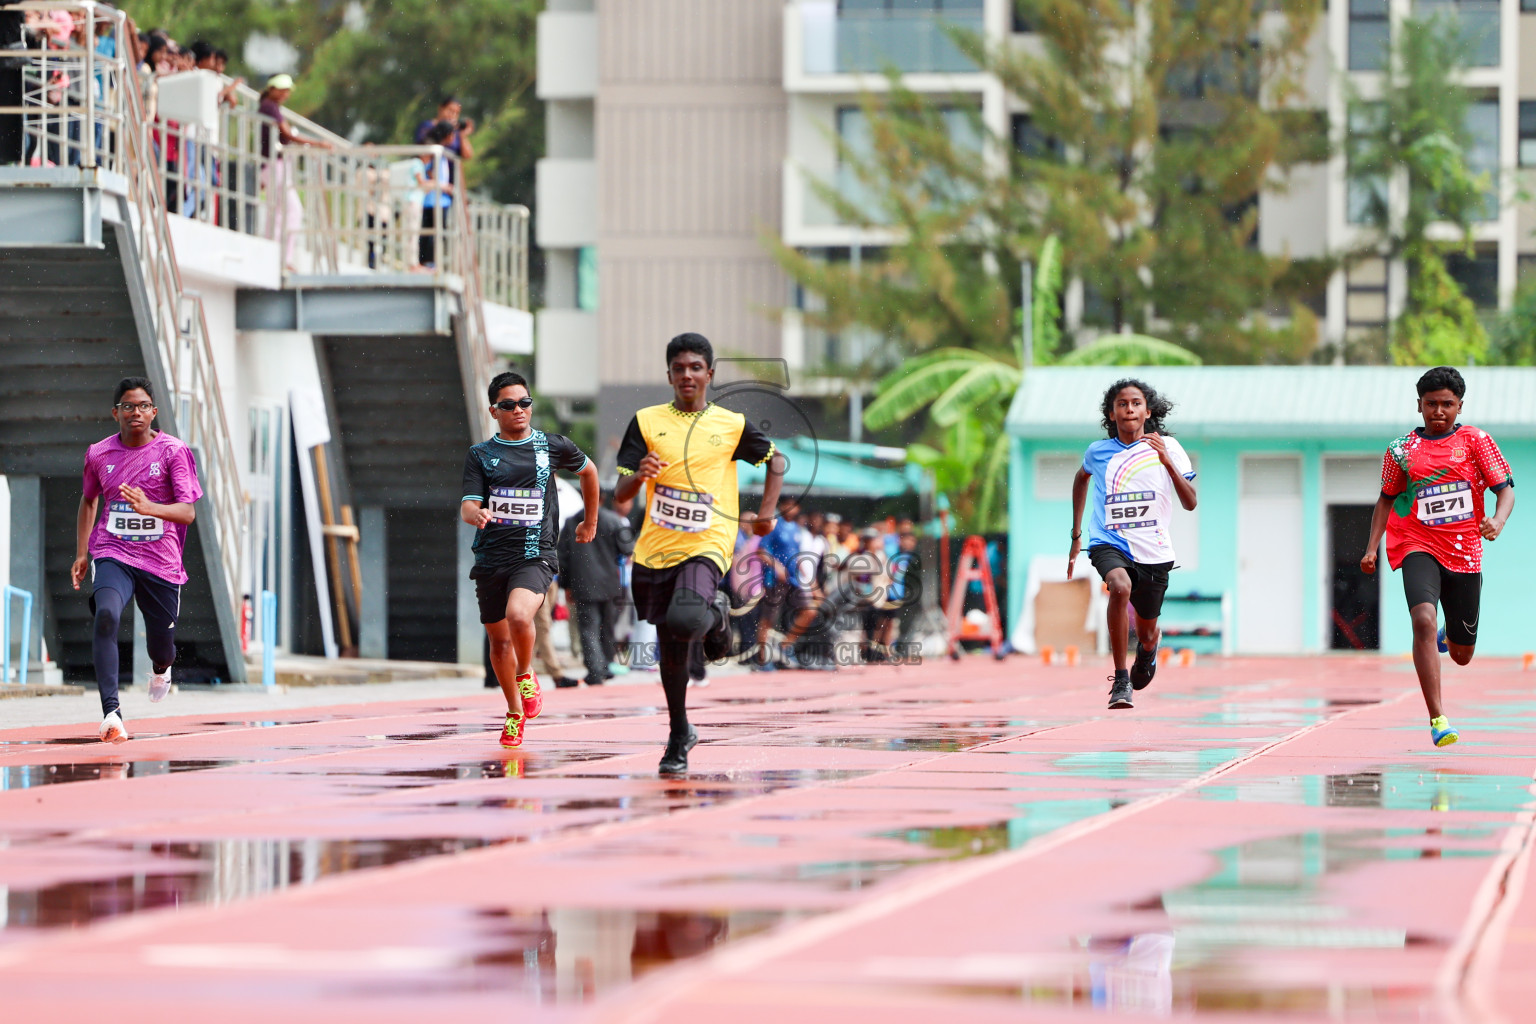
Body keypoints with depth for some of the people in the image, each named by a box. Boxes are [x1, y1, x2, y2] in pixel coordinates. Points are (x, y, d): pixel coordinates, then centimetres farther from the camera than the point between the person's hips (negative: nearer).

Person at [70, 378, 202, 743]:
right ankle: (111, 712, -36)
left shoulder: (173, 451, -5)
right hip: (113, 555, 0)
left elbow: (188, 511, -13)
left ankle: (160, 668, 53)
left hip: (161, 561, 0)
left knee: (161, 645, 10)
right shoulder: (99, 454, 3)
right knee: (106, 616, -30)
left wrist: (148, 507, -31)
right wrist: (82, 554, 18)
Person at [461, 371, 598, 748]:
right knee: (499, 640, 10)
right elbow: (467, 506, -4)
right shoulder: (480, 454, 5)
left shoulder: (553, 446, 6)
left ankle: (526, 676, 0)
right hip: (490, 558, 2)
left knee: (518, 616, -30)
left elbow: (588, 470, 26)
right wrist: (475, 513, -28)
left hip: (535, 557, -2)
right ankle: (515, 713, 31)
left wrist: (591, 522, 32)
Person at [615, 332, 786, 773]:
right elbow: (619, 494, 0)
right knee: (670, 649, 9)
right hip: (656, 549, 3)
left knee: (684, 621, -29)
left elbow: (775, 459, 19)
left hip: (706, 544, -3)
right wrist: (638, 475, -22)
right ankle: (679, 737, 28)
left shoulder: (731, 425, 2)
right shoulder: (646, 422, 3)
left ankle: (717, 615, 8)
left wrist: (766, 512, 7)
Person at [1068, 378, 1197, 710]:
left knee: (1146, 632, 13)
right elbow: (1082, 477, 25)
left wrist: (1167, 461, -18)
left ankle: (1149, 647, 55)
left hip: (1154, 552, 1)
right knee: (1120, 586, -35)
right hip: (1109, 543, -1)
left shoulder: (1167, 447, -2)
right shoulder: (1098, 452, 2)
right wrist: (1076, 536, 27)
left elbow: (1190, 503, -4)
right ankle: (1120, 680, -27)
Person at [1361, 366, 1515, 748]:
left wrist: (1498, 520, -20)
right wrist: (1372, 548, 7)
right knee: (1424, 620, -30)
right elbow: (1387, 498, 17)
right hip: (1418, 548, -1)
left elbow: (1506, 488, 1)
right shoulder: (1401, 450, 5)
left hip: (1465, 554, 1)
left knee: (1462, 656, 10)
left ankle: (1450, 636, 51)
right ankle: (1437, 719, -30)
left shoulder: (1476, 441, 2)